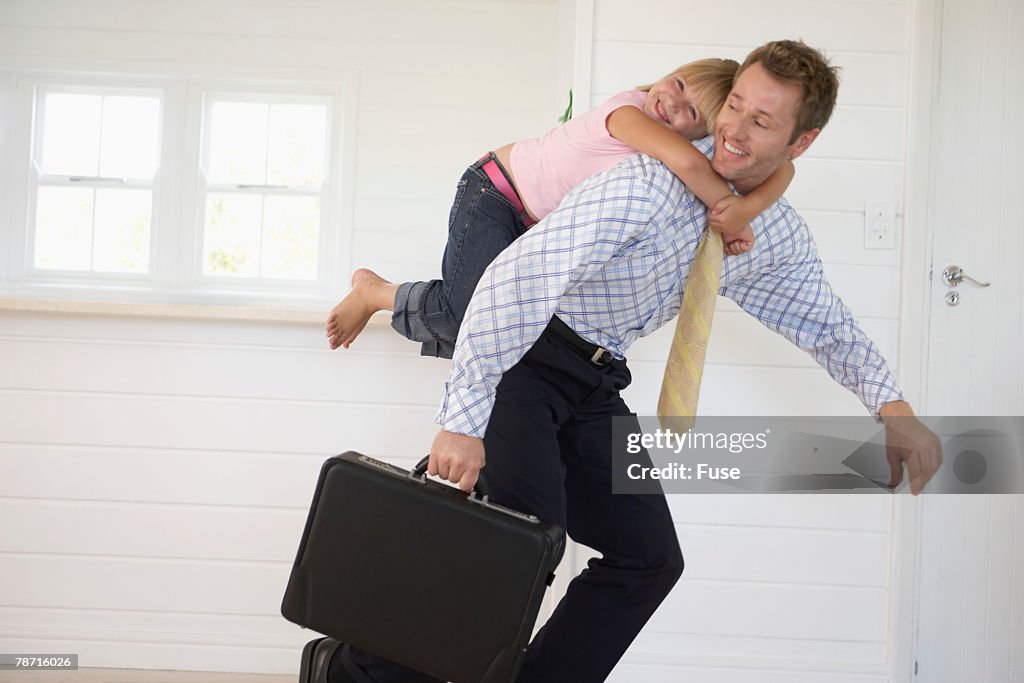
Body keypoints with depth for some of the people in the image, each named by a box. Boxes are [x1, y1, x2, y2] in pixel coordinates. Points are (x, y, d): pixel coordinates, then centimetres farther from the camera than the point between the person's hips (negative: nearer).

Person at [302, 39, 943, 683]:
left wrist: (893, 408, 0)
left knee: (650, 558, 4)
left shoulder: (781, 238, 1)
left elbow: (829, 327, 17)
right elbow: (518, 280, -32)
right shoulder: (653, 183, -25)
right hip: (521, 357, -8)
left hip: (595, 382, 8)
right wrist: (464, 420, -35)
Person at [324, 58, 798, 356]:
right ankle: (375, 291, 10)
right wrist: (727, 212, -36)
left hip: (538, 226, 8)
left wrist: (748, 208, -37)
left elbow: (780, 167, -17)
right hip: (492, 192, -7)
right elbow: (684, 160, -49)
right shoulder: (629, 108, -31)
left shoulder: (695, 144, -11)